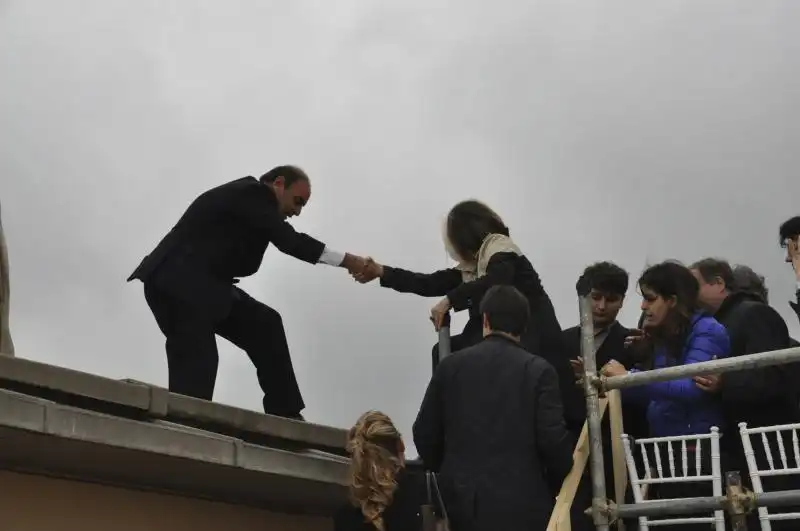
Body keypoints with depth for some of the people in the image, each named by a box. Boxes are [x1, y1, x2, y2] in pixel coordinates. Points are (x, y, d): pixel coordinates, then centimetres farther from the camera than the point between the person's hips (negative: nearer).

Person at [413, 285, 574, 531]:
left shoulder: (451, 365, 3)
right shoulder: (538, 370, -5)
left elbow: (424, 432, 6)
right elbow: (553, 438, -10)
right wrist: (561, 483, 8)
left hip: (462, 496, 3)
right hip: (521, 499, -3)